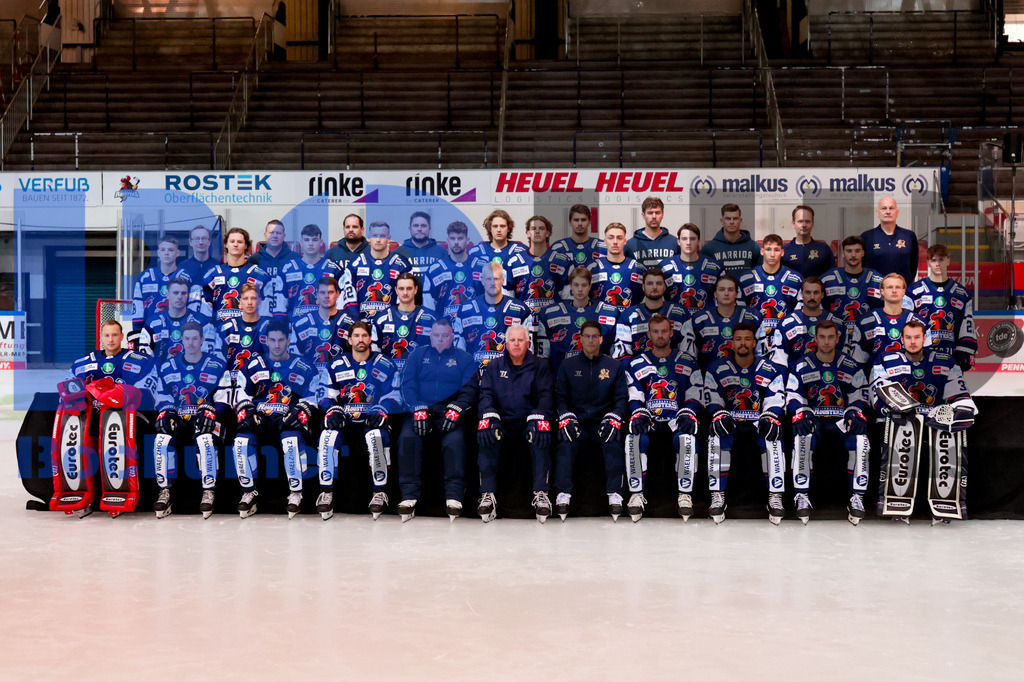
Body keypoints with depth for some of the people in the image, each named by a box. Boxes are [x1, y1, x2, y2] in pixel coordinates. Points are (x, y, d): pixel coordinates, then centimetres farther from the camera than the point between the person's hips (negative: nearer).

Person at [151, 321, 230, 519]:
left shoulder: (216, 365, 5)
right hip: (177, 419, 2)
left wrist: (211, 410, -16)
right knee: (162, 439, -29)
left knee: (205, 439, -35)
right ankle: (164, 493, -22)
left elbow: (223, 398, 3)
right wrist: (167, 412, -6)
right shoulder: (168, 366, 13)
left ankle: (208, 493, -29)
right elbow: (162, 396, 14)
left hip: (205, 419, -2)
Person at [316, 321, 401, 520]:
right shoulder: (337, 365, 12)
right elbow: (326, 395, 11)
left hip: (372, 421, -2)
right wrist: (332, 409, -11)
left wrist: (382, 410, -20)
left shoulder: (383, 365, 6)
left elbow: (393, 396, 0)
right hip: (345, 421, 2)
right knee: (328, 435, -30)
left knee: (376, 435, -36)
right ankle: (326, 492, -23)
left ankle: (380, 492, -26)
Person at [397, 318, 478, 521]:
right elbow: (407, 384, 6)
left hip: (450, 412, -1)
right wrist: (418, 409, -12)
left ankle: (454, 496, -34)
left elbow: (469, 389, 3)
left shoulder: (464, 358, 15)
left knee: (455, 439, -32)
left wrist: (455, 410, -16)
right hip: (420, 411, 1)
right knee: (408, 437, -29)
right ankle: (409, 495, -30)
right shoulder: (418, 354, 18)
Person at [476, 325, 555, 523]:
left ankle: (541, 495, -35)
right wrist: (489, 417, -18)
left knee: (541, 436, -34)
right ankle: (487, 495, -33)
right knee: (486, 435, -32)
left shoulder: (539, 367, 12)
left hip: (529, 424, -1)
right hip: (502, 424, 1)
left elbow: (545, 396, 0)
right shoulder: (494, 367, 16)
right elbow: (486, 395, 4)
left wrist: (539, 419, -21)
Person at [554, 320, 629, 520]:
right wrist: (567, 417, -8)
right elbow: (560, 397, 10)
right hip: (576, 420, 0)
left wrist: (613, 418, -9)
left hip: (603, 423, 0)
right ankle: (563, 495, -34)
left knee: (613, 442, -32)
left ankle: (615, 495, -32)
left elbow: (622, 398, 9)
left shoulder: (615, 366, 13)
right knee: (566, 442, -32)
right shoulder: (568, 365, 13)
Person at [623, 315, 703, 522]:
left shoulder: (686, 363, 13)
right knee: (635, 438, -33)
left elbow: (694, 397, 8)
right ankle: (636, 494, -26)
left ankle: (685, 494, -26)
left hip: (676, 419, 0)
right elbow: (634, 398, 7)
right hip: (648, 421, 1)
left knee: (687, 438, -35)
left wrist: (687, 414, -12)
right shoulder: (637, 364, 13)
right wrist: (639, 415, -13)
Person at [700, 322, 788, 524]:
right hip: (730, 424, 0)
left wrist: (769, 418, -21)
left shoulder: (770, 370, 6)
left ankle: (775, 497, -29)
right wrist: (721, 416, -18)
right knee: (717, 437, -32)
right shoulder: (717, 369, 6)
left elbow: (775, 402, 0)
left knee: (772, 437, -31)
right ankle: (717, 496, -28)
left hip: (758, 424, 0)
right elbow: (713, 401, 2)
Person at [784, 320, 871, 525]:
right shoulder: (801, 366, 6)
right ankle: (802, 496, -27)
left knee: (860, 439, -30)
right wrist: (801, 414, -17)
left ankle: (857, 497, -21)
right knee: (802, 437, -34)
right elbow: (793, 397, 2)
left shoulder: (851, 367, 10)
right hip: (813, 420, -1)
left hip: (842, 421, 1)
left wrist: (855, 412, -11)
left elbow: (859, 395, 9)